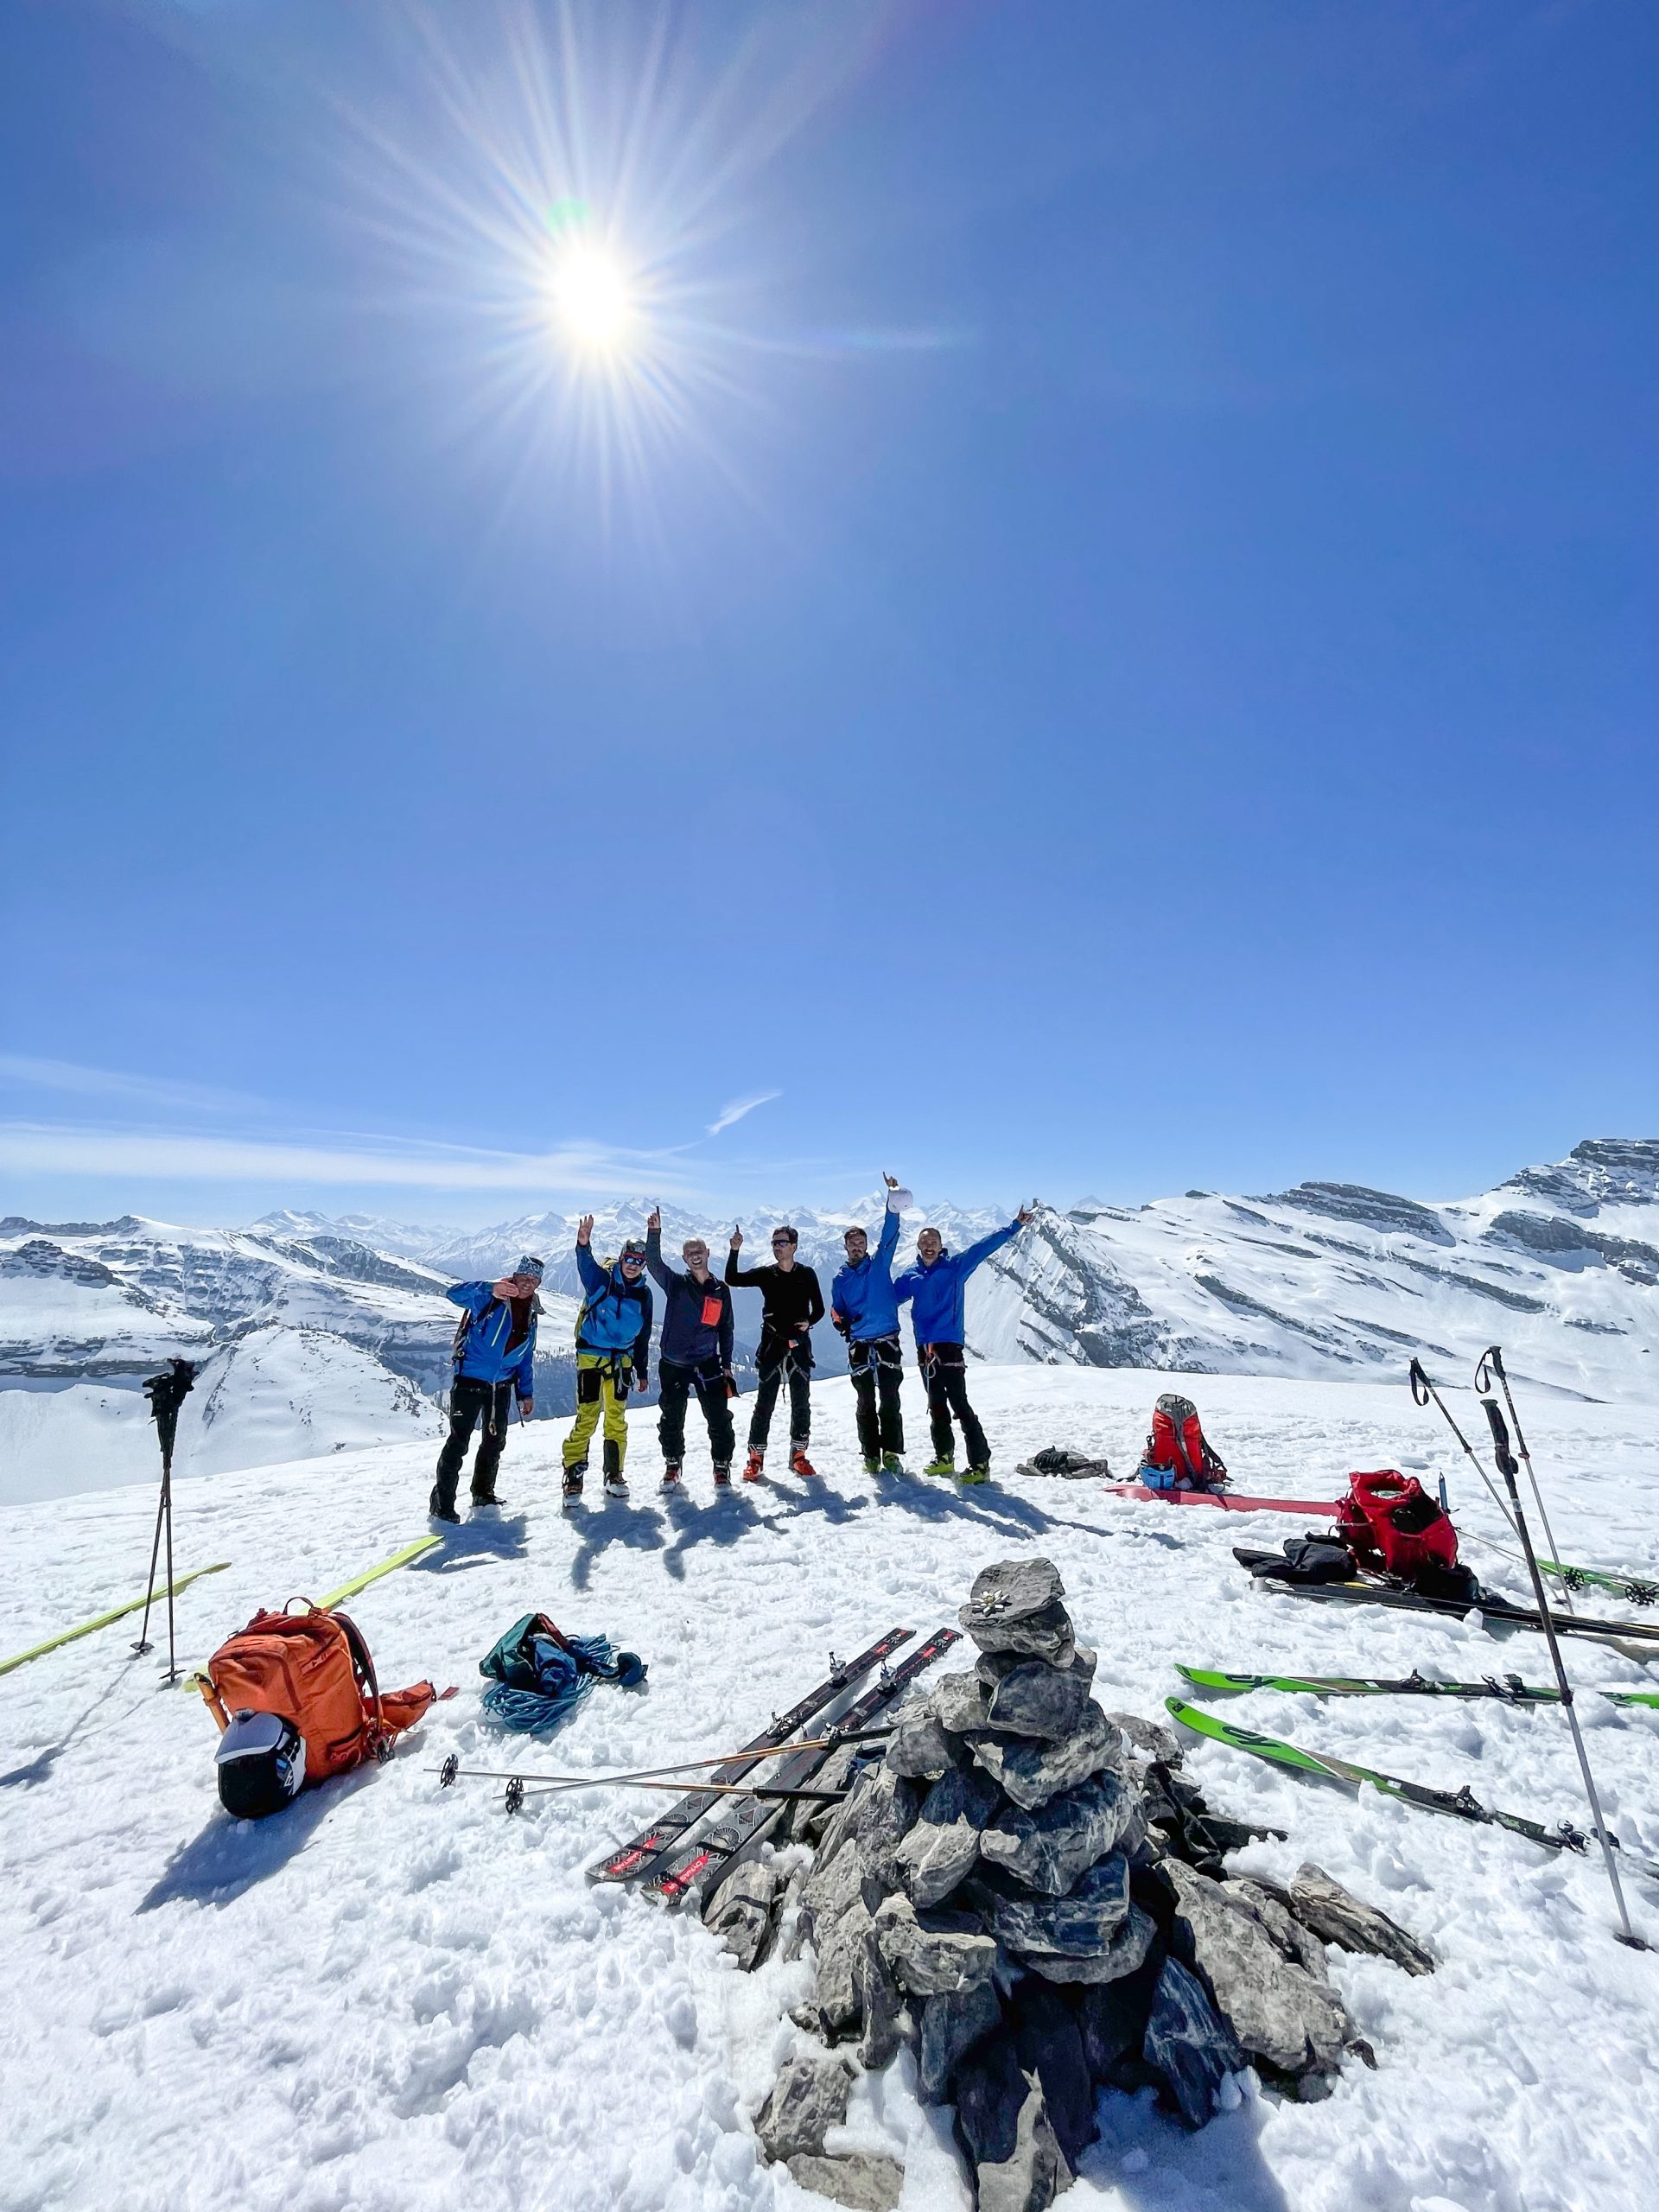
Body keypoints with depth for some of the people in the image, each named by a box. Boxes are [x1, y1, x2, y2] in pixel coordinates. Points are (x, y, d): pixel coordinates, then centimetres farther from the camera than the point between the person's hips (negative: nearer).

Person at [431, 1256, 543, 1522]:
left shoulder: (531, 1315, 8)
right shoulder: (488, 1299, -12)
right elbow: (454, 1293, -32)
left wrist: (526, 1392, 11)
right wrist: (489, 1288, -49)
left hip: (501, 1386, 7)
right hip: (470, 1380, -6)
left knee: (495, 1441, 15)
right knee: (458, 1442, -6)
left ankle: (483, 1492, 32)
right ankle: (441, 1503, 7)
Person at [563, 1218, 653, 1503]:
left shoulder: (644, 1293, 4)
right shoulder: (601, 1278, -9)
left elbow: (643, 1337, 12)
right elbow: (586, 1266, -34)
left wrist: (642, 1371, 13)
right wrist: (583, 1246, -56)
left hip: (621, 1359, 4)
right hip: (591, 1356, -4)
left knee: (617, 1419, 10)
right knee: (586, 1418, -6)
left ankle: (613, 1475, 23)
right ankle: (573, 1476, 7)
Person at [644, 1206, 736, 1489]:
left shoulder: (721, 1290, 3)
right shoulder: (675, 1283, -1)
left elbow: (726, 1330, 8)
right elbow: (653, 1261, -15)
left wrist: (726, 1366, 6)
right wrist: (654, 1233, -28)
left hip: (707, 1364, 0)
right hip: (673, 1365, 0)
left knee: (719, 1418, -2)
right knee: (671, 1419, 12)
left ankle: (722, 1466, 17)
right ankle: (672, 1465, 33)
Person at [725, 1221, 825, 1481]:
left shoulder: (807, 1274, 3)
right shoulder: (765, 1274, 3)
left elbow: (819, 1308, 8)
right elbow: (732, 1278, -7)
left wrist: (808, 1321, -12)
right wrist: (735, 1251, -19)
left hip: (799, 1344, 1)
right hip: (772, 1344, -1)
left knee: (801, 1403, 7)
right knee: (764, 1403, 0)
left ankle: (798, 1456, 20)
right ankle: (755, 1458, 11)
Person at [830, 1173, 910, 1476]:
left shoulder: (880, 1264, 5)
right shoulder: (840, 1280, 9)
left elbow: (890, 1235, -7)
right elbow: (837, 1310, 15)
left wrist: (893, 1204, -19)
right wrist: (839, 1321, -9)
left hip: (887, 1340, -1)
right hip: (858, 1345, 2)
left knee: (890, 1399, 0)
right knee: (865, 1402, 6)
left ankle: (891, 1453, 9)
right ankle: (871, 1455, 16)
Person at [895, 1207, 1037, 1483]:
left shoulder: (955, 1266, -2)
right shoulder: (911, 1276, 10)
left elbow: (984, 1246, -7)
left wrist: (1014, 1226, -13)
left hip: (949, 1346, -5)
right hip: (924, 1348, 5)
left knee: (960, 1405, -7)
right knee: (936, 1406, 15)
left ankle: (980, 1463, 0)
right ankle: (944, 1458, 28)